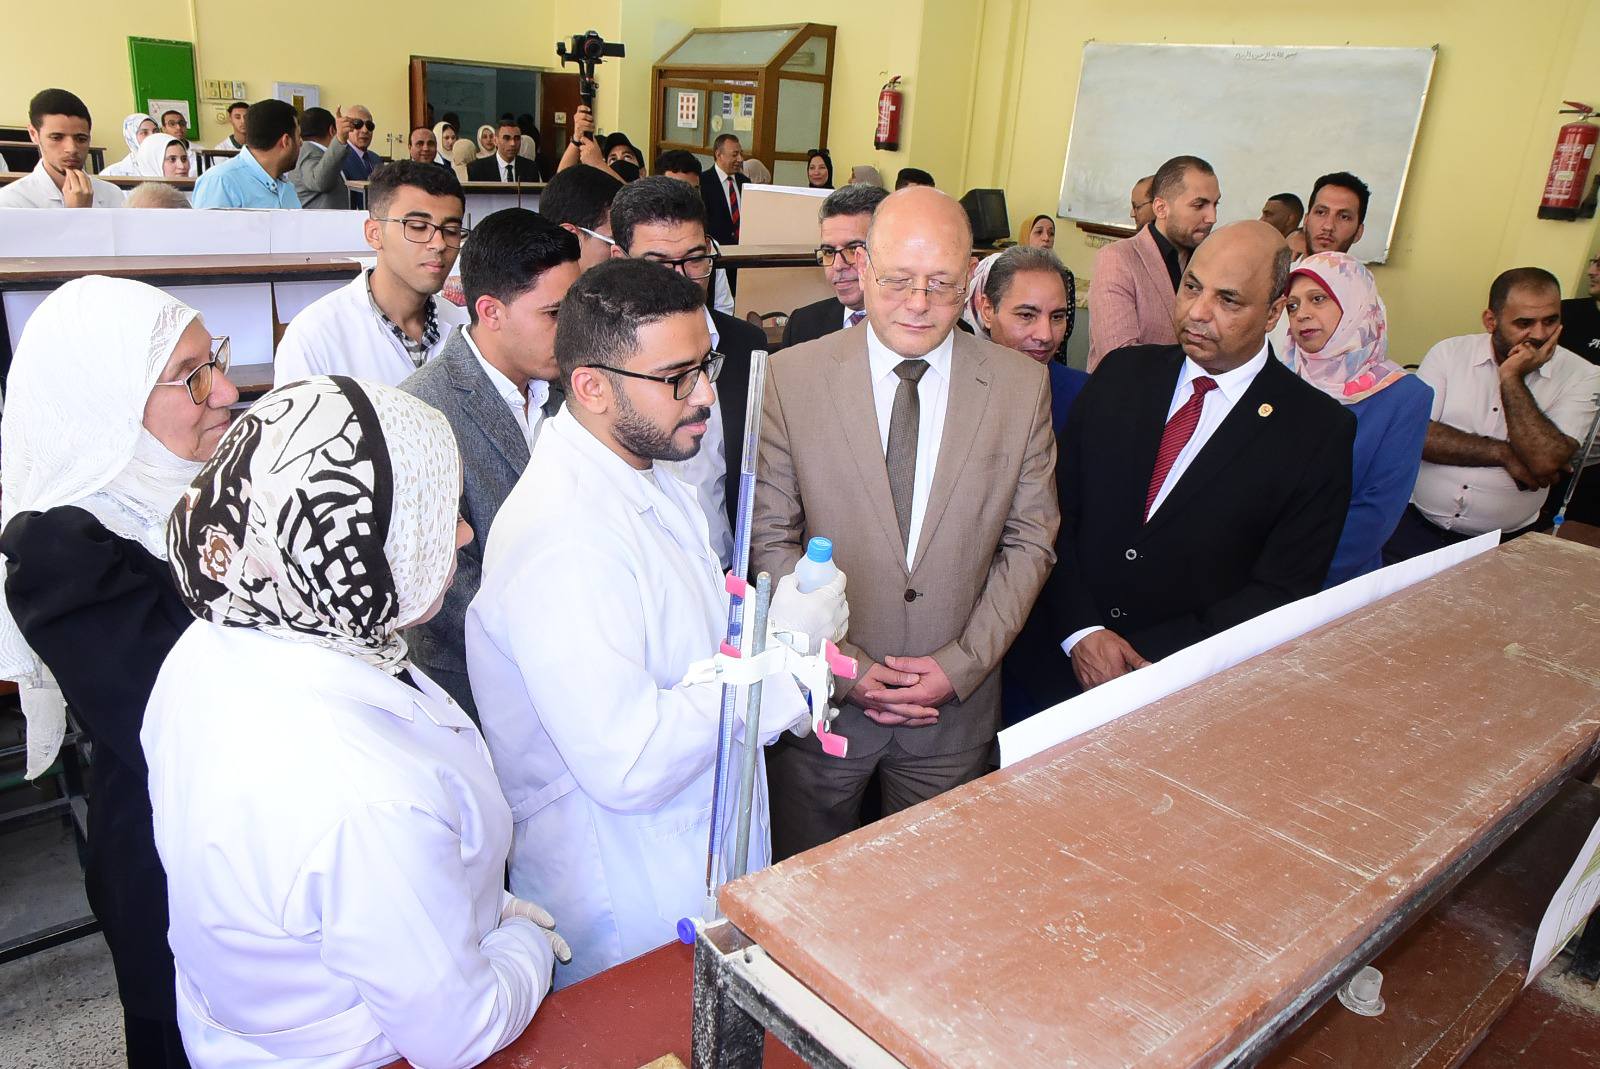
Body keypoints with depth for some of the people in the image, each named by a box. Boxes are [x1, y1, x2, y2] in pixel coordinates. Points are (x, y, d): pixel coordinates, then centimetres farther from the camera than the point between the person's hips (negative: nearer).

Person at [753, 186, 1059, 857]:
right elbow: (770, 540, -5)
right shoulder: (792, 377, -8)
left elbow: (1029, 542, 1)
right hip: (821, 695, 0)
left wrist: (962, 663, -9)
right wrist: (846, 666, -11)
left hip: (957, 703, 1)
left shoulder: (1021, 386, -4)